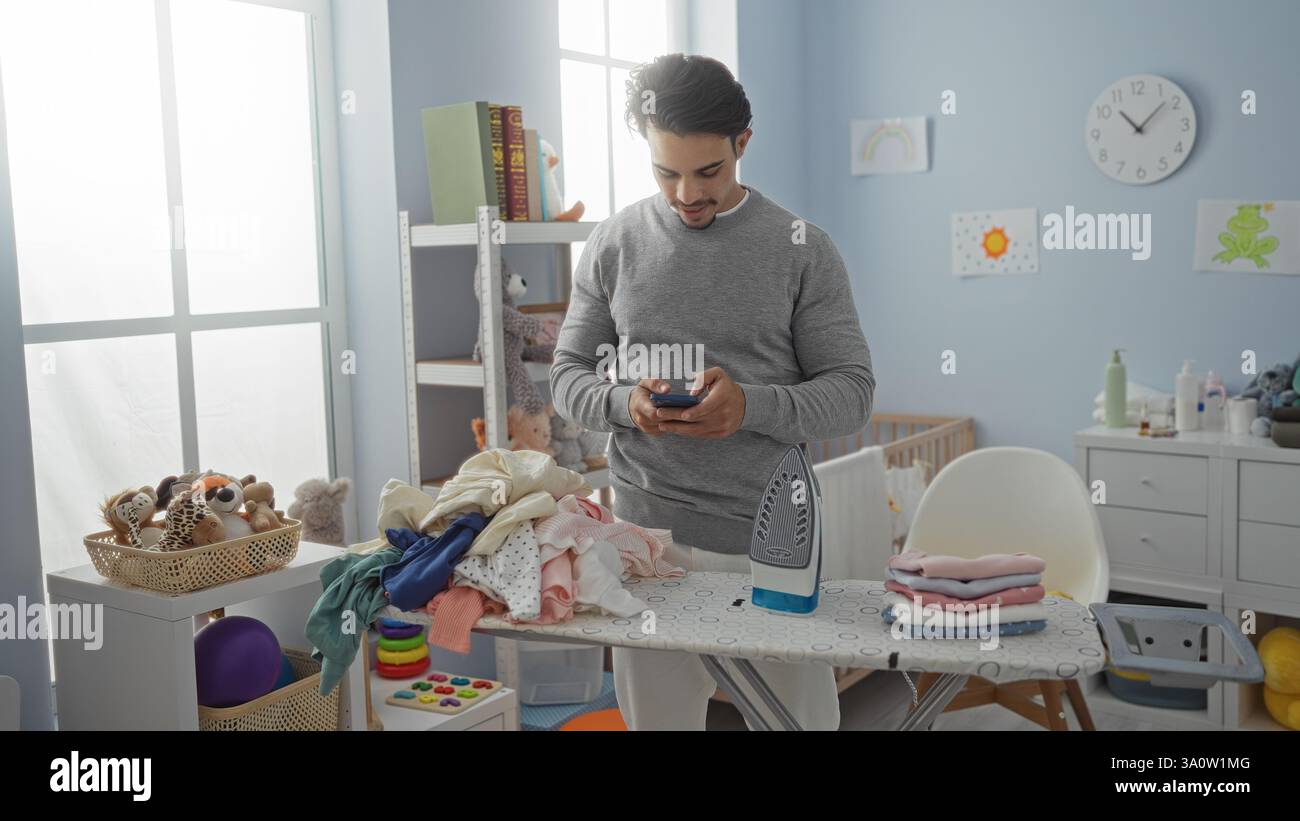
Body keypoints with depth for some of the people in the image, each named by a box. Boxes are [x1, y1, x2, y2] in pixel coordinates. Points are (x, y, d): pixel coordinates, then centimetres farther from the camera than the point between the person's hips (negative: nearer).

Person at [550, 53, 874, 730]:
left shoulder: (803, 250, -1)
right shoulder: (614, 244, 5)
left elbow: (852, 393, -2)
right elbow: (568, 376, 9)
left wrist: (751, 406, -21)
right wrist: (625, 403, -13)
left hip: (768, 539, -1)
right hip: (645, 532, 2)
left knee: (798, 718, 6)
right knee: (654, 714, 12)